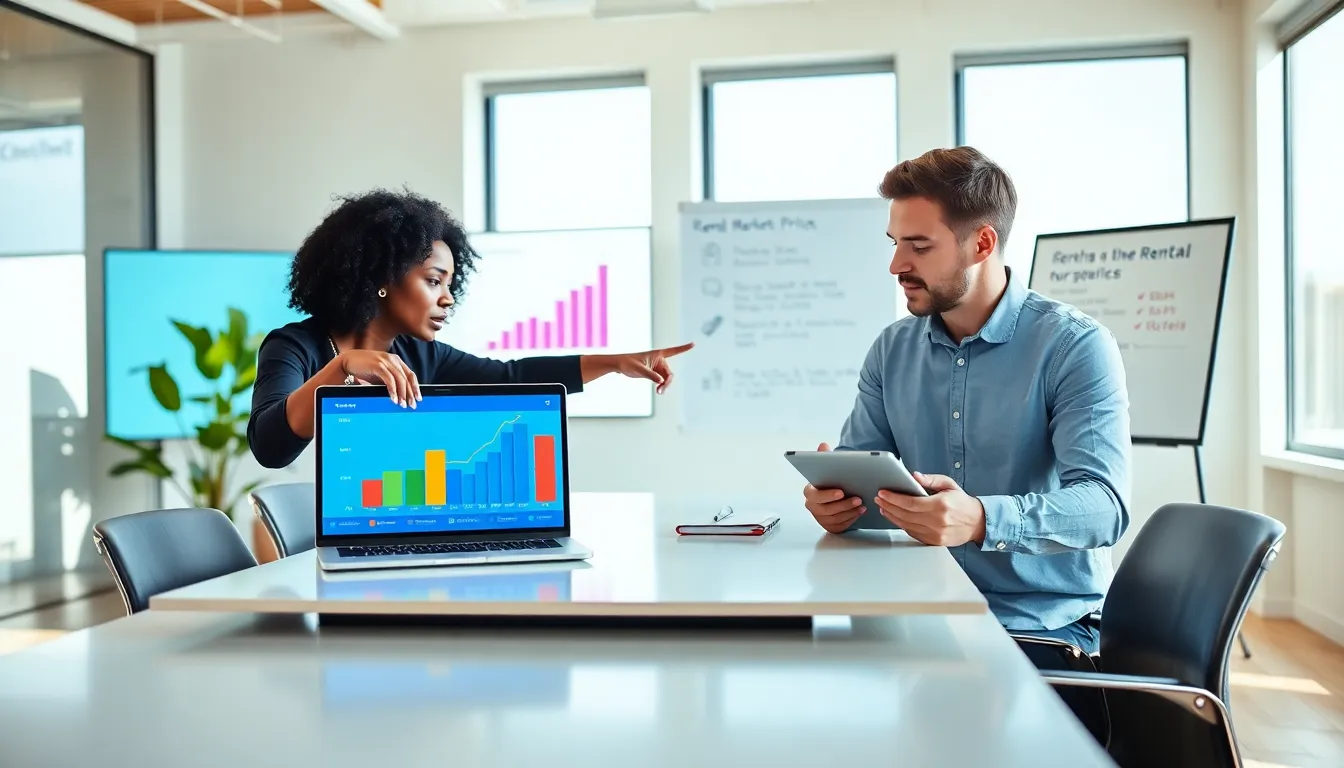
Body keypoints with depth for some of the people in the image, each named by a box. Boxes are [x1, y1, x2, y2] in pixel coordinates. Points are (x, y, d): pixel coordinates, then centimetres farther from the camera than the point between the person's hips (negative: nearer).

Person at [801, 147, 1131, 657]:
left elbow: (1104, 504, -20)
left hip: (1044, 626, -4)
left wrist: (982, 521, -39)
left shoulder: (1075, 346, -10)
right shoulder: (892, 350, 8)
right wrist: (831, 498, -16)